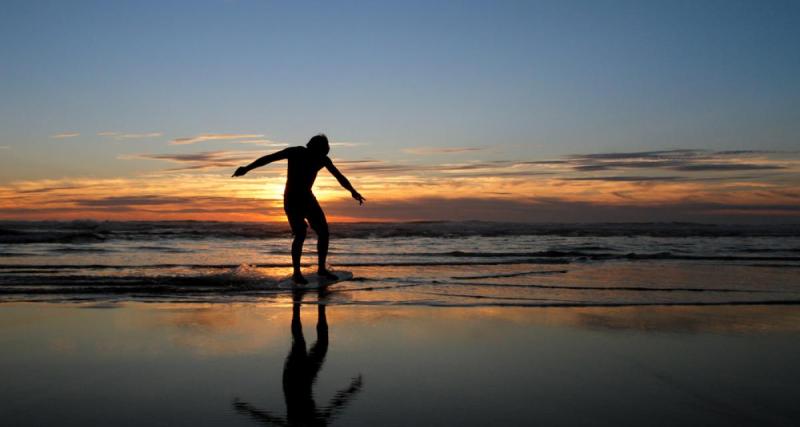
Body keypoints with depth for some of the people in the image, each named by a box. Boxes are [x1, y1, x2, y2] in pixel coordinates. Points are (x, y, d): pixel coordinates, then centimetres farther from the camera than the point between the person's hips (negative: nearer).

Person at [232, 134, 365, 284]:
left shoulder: (323, 159, -5)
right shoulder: (295, 152, -16)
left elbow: (339, 176, -3)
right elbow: (268, 158, -15)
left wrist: (353, 192, -13)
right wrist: (247, 168, -17)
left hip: (307, 198, 5)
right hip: (292, 199, -5)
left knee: (323, 231, -3)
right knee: (300, 234, -18)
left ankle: (321, 269, 10)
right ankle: (296, 272, -7)